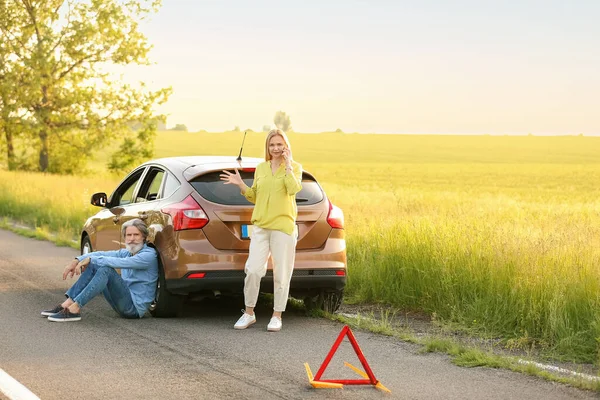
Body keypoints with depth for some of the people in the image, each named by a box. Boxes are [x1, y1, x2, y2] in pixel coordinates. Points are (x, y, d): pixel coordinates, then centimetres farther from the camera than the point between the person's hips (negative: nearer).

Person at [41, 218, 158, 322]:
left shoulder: (149, 255, -13)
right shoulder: (126, 252, 13)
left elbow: (119, 263, -25)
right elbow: (101, 254, 5)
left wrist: (90, 259, -21)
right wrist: (76, 261, -10)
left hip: (136, 306, -8)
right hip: (125, 304, 8)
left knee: (106, 269, -27)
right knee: (93, 266, 2)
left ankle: (74, 309, -28)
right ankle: (66, 305, -8)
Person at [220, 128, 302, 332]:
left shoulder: (294, 168, 3)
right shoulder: (260, 168, 14)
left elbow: (293, 189, -16)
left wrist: (287, 165, -13)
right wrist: (240, 184, 6)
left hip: (283, 226, -3)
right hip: (260, 225, 3)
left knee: (281, 273, 1)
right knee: (253, 269, -5)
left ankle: (277, 315, 12)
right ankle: (249, 313, 9)